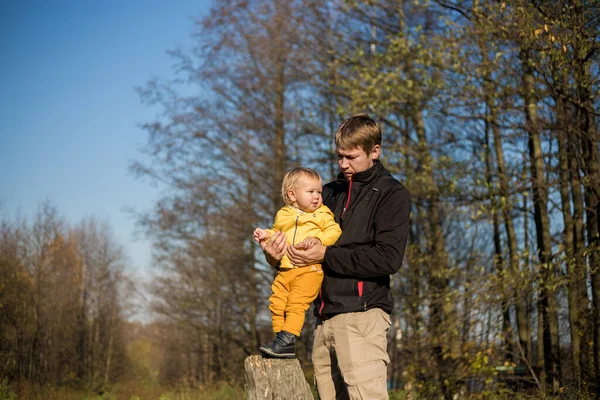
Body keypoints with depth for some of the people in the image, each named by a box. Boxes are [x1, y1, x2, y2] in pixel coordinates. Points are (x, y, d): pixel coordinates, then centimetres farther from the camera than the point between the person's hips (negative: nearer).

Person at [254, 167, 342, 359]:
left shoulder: (322, 214, 7)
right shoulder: (283, 215, 17)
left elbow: (334, 231, -3)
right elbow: (276, 233, 29)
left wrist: (318, 239, -19)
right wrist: (266, 236, 9)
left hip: (310, 269, -5)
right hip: (286, 269, 5)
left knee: (296, 303, -18)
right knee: (276, 302, 1)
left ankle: (287, 338, -16)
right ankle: (282, 341, 8)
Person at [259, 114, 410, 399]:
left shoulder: (392, 194, 1)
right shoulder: (330, 193, 19)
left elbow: (389, 258, -11)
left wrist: (326, 255, -14)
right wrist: (276, 254, -1)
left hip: (362, 315, -6)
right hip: (325, 317, 6)